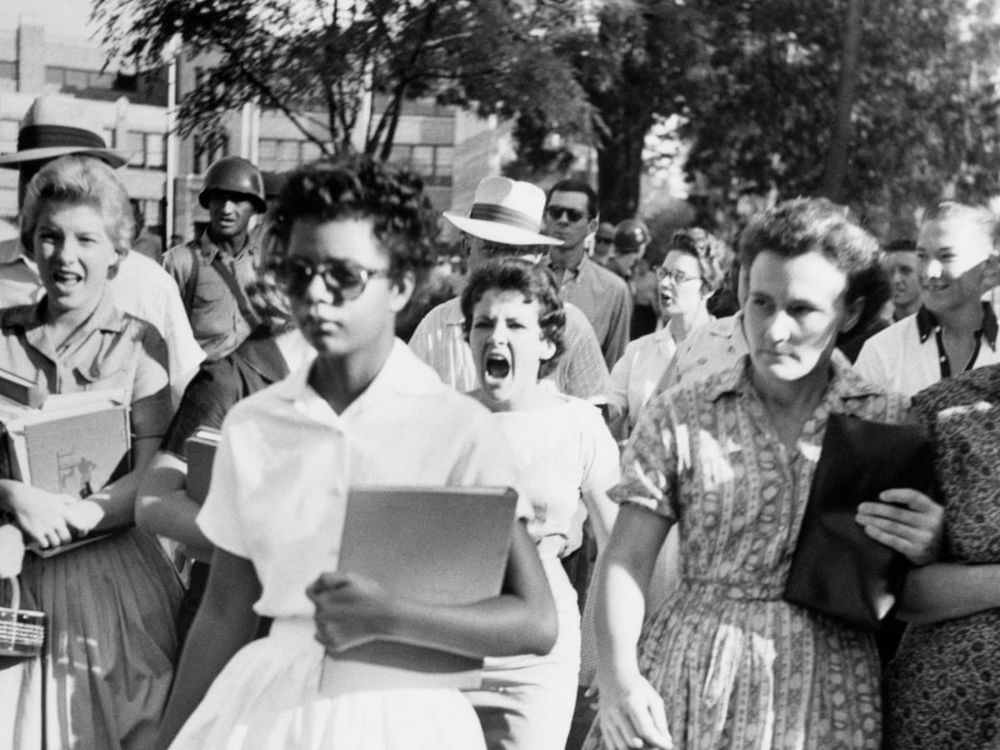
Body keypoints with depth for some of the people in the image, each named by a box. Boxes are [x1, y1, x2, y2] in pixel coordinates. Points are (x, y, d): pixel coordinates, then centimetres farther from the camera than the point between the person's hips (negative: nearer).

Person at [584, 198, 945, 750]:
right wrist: (618, 676, -17)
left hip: (829, 691, 1)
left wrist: (929, 554, -14)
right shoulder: (679, 417, -1)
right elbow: (625, 561, -2)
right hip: (689, 680, 0)